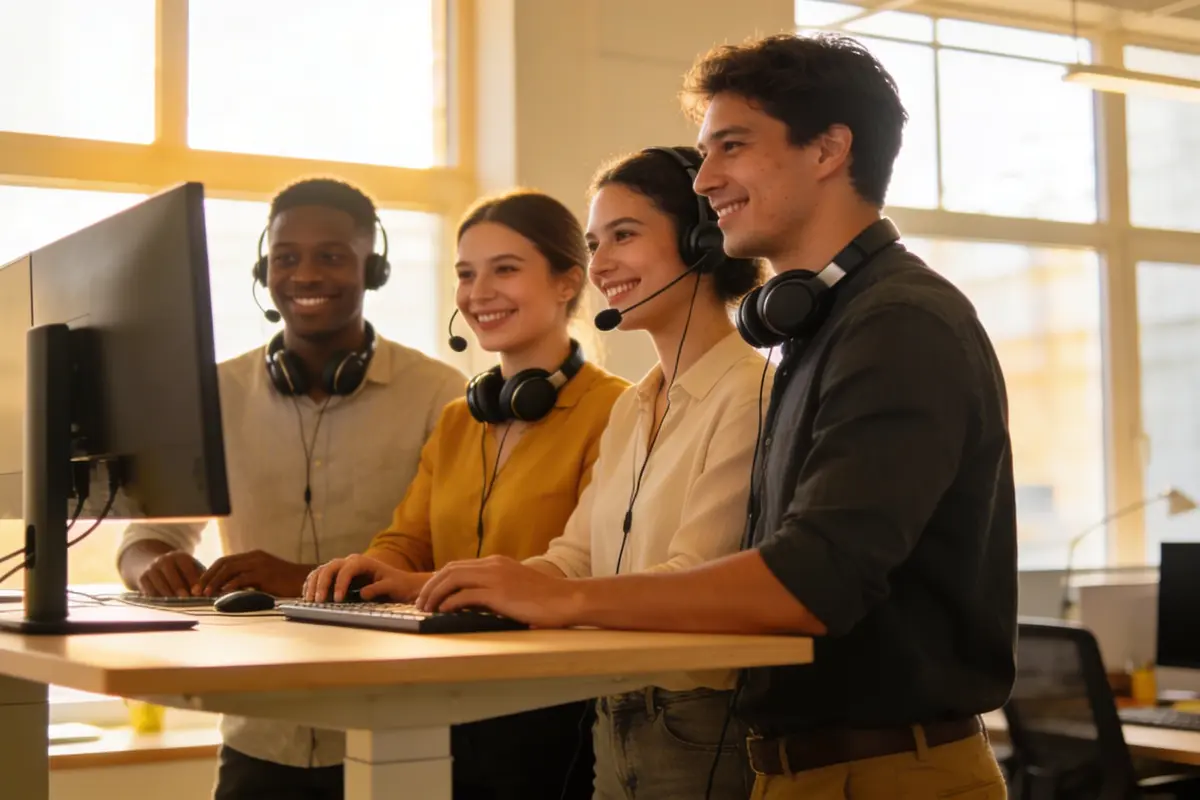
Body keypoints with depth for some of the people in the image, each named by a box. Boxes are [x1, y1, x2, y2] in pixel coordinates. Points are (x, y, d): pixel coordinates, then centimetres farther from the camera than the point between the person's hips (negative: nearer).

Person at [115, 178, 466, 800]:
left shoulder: (442, 395, -7)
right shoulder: (217, 395, 4)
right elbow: (148, 534, 8)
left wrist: (308, 579, -27)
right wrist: (158, 568, -17)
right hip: (260, 741, 3)